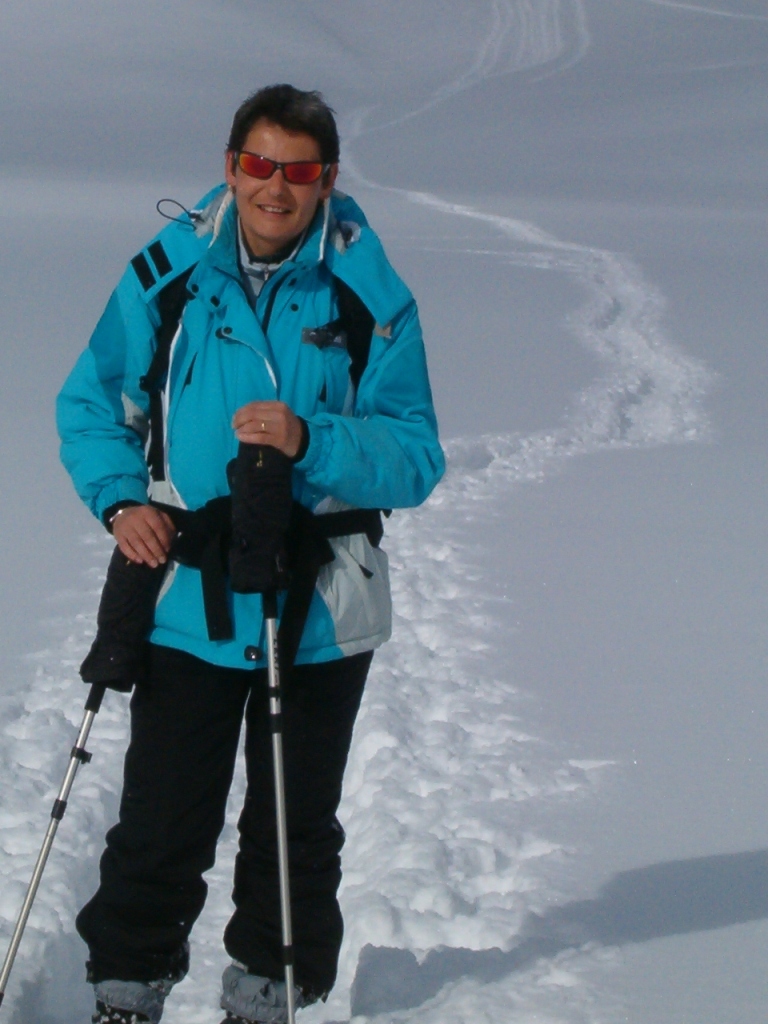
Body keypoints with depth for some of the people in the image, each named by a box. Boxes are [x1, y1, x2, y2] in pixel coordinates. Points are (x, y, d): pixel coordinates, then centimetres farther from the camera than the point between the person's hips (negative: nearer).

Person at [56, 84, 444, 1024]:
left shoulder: (370, 298, -4)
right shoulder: (166, 275, -1)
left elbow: (415, 457, -6)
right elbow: (91, 404, 8)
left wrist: (311, 443, -23)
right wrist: (121, 499, -9)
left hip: (320, 613, 0)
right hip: (186, 600, 0)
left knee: (295, 829, 13)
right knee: (161, 823, 1)